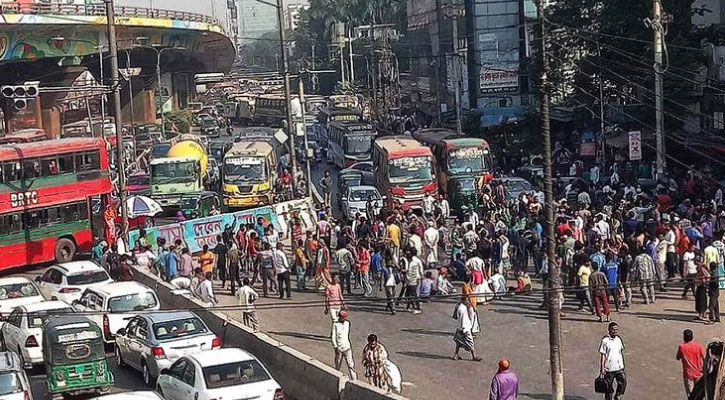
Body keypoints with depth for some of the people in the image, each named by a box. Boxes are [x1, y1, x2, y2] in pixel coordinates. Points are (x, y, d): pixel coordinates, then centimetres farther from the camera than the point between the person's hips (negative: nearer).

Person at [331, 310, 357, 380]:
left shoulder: (348, 323, 3)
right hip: (338, 348, -2)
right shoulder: (335, 324, -7)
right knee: (337, 365, 10)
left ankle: (354, 379, -6)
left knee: (350, 364, -5)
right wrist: (335, 347, -12)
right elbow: (333, 336, -7)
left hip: (347, 347, 2)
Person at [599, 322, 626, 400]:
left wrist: (623, 364, 17)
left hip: (619, 367, 4)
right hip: (609, 368, -4)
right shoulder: (605, 340, -11)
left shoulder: (619, 339, 5)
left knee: (623, 382, -5)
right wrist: (602, 367, -12)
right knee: (609, 386, 6)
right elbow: (602, 355, -10)